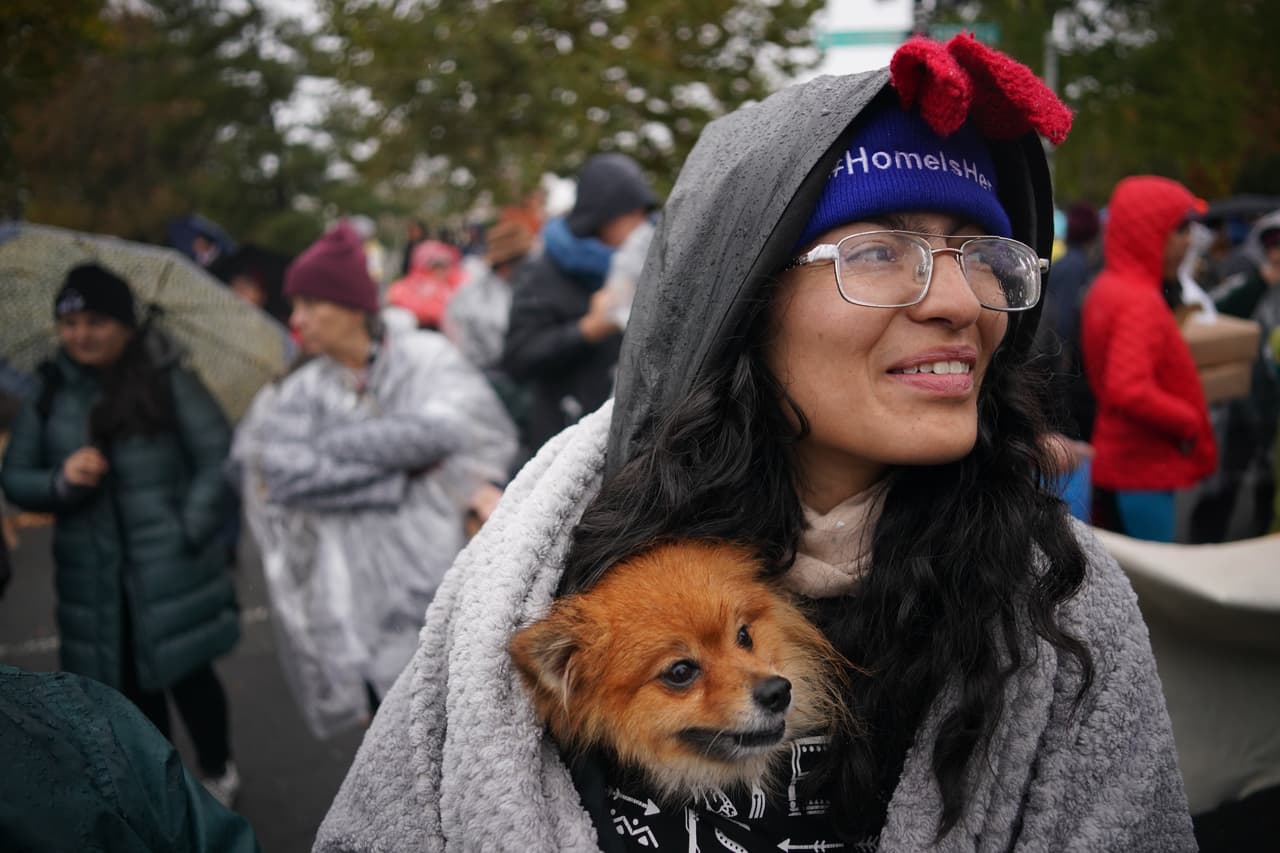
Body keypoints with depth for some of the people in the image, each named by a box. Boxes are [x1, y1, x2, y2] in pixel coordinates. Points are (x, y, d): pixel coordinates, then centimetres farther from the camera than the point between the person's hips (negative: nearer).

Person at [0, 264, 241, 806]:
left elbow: (219, 458, -7)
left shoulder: (167, 380, -4)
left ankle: (217, 773, 31)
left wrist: (190, 533, -14)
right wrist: (60, 481, -12)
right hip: (95, 577, 3)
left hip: (170, 569, -3)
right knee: (133, 685, 13)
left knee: (185, 672, 4)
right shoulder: (49, 395, 6)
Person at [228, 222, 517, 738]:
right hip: (368, 613, 1)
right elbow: (286, 473, -11)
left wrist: (336, 445, -12)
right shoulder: (298, 396, 8)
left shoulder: (423, 357, 4)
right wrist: (404, 467, -13)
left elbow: (450, 423, -17)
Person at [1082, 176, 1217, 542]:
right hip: (1142, 474, -10)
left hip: (1116, 467, 10)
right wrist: (1190, 423, -16)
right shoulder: (1140, 302, -20)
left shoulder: (1107, 288, 10)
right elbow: (1130, 391, -31)